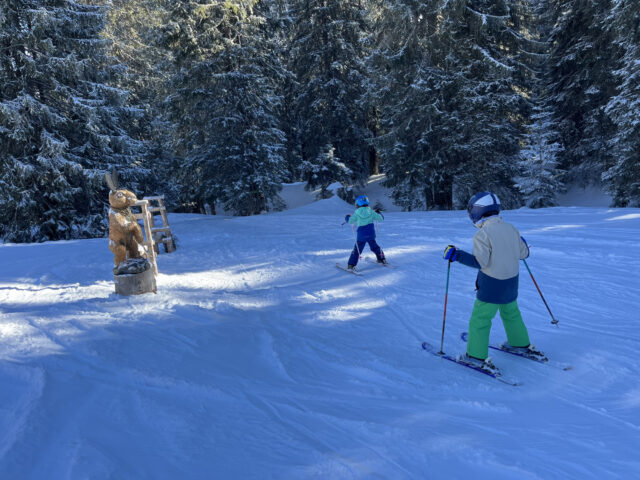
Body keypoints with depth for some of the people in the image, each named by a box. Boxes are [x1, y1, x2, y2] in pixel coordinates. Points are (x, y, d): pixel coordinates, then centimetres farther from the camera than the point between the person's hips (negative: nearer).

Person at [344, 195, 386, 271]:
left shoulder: (357, 213, -7)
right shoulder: (371, 212, -1)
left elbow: (350, 221, -6)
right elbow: (380, 219, 4)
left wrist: (347, 217, 16)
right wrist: (378, 213, 25)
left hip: (361, 235, -3)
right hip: (371, 234, 3)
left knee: (357, 249, 2)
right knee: (374, 246, 24)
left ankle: (351, 265, -4)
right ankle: (382, 259, 32)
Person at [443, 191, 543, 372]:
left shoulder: (483, 234, -19)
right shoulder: (511, 229, 1)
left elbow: (479, 261, -25)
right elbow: (523, 253, 8)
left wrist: (456, 255, -21)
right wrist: (522, 243, 29)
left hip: (491, 285, -7)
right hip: (511, 282, 7)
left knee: (480, 318, 4)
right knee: (511, 313, 27)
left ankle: (477, 355, 9)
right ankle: (521, 343, 42)